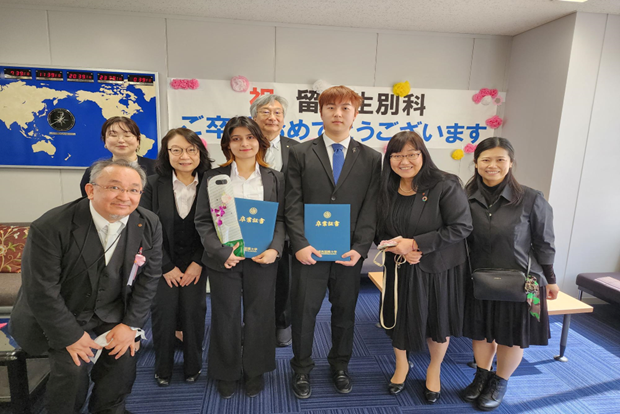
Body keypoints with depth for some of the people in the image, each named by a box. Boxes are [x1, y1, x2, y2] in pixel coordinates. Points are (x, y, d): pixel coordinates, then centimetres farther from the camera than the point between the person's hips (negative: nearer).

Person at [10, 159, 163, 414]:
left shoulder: (149, 226, -14)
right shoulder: (51, 227, -25)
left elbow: (148, 278, -6)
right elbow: (41, 291, -20)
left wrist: (130, 324, -9)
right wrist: (71, 335, -16)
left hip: (113, 313, 3)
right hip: (60, 315, -3)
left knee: (124, 357, -10)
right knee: (72, 366, -17)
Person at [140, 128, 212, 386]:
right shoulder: (153, 184, -4)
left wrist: (198, 263, -9)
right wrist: (167, 267, -7)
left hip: (196, 264, 0)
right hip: (163, 265, 1)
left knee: (193, 314, 3)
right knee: (163, 314, 4)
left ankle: (193, 367, 26)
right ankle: (163, 369, 29)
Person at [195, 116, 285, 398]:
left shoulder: (274, 178, 4)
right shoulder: (213, 178, 1)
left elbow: (281, 219, 3)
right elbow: (203, 221, -2)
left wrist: (274, 249, -14)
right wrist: (223, 252, -16)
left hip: (262, 259, 1)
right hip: (223, 261, 0)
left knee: (259, 316, 12)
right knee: (226, 318, 12)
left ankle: (255, 371, 36)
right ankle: (226, 373, 36)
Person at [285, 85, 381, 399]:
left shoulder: (371, 159, 5)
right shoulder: (300, 154, 2)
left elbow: (370, 209, 0)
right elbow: (293, 205, -3)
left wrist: (359, 249, -9)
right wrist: (300, 244, -13)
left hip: (349, 252, 2)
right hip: (309, 251, -1)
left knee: (345, 311, 15)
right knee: (304, 311, 9)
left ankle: (340, 365, 39)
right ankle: (302, 368, 32)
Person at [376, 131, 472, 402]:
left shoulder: (445, 186, -17)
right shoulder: (387, 190, -1)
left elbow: (461, 227, -20)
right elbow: (382, 232, 5)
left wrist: (415, 244, -23)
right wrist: (399, 249, -17)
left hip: (439, 269, -3)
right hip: (400, 269, 4)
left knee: (437, 321, 15)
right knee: (399, 318, 16)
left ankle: (434, 370, 45)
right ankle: (401, 365, 46)